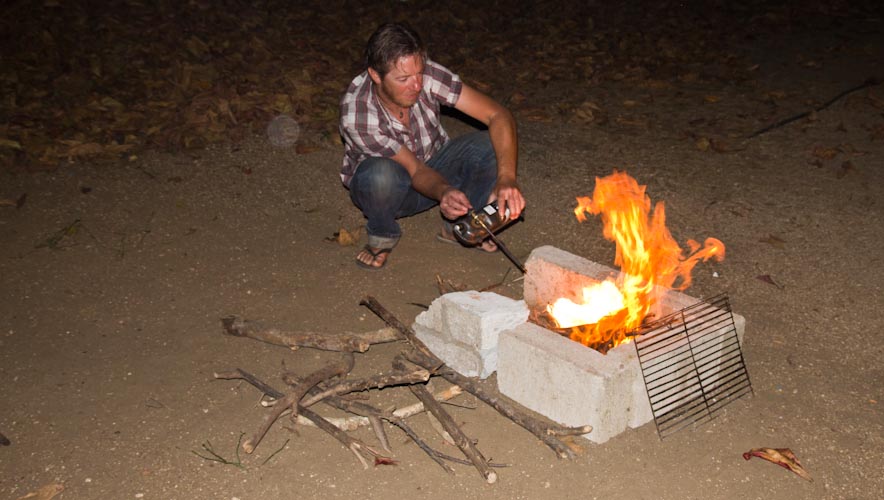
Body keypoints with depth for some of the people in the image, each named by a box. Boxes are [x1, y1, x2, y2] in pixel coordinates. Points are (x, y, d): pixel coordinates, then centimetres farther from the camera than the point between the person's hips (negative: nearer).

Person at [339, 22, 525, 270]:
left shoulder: (428, 74, -27)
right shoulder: (356, 116, -32)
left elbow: (498, 115, -29)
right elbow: (415, 170, -25)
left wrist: (506, 178, -44)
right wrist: (444, 192, -48)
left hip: (434, 167, 4)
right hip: (387, 186, -3)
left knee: (492, 146, -24)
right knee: (380, 173, -40)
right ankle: (382, 235, -6)